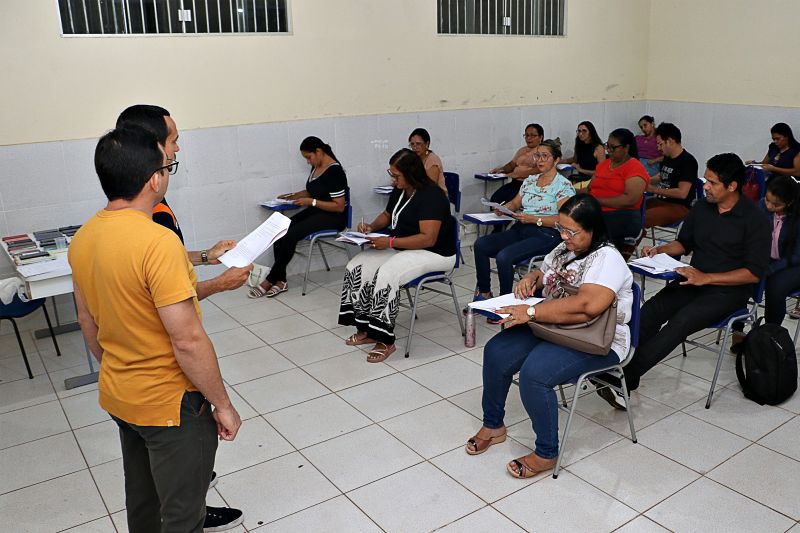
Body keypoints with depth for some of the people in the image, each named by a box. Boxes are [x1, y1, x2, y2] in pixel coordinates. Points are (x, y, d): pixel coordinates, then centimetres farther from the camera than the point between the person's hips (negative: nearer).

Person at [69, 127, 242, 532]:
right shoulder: (158, 242, -28)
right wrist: (222, 404, -16)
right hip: (169, 403, -8)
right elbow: (188, 341, -27)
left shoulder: (83, 238, -2)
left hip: (117, 396, 8)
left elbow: (88, 322, 10)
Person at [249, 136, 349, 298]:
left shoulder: (334, 171, -17)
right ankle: (280, 281, -16)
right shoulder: (316, 167, 9)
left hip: (333, 217, -9)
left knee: (291, 235, -25)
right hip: (316, 212, 9)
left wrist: (311, 202, -20)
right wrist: (293, 196, 10)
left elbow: (339, 206, -19)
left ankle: (270, 281, -12)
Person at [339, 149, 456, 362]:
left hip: (434, 254, -9)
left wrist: (390, 242, -29)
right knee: (357, 267, -9)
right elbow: (387, 215, 25)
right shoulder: (399, 191, 7)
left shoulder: (431, 195, -20)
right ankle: (366, 330, -4)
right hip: (401, 247, 9)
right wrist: (372, 227, 2)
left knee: (386, 274, -32)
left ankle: (384, 340, -20)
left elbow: (428, 239, -26)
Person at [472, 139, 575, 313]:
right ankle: (483, 293, -1)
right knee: (480, 244, -11)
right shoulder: (530, 180, 17)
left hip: (546, 235, -8)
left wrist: (534, 219, -18)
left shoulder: (563, 186, -5)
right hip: (521, 229, 8)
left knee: (503, 256, -29)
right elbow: (515, 203, 23)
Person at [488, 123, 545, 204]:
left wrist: (518, 174, -20)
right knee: (495, 199, -19)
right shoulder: (522, 150, 24)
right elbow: (511, 165, 24)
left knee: (510, 200, -31)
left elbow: (539, 170, -15)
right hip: (515, 183, 7)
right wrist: (501, 169, 2)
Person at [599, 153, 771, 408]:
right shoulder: (701, 208, 8)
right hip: (693, 280, 6)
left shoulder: (753, 218, -9)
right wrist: (660, 250, 0)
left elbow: (755, 273, -12)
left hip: (729, 290, -5)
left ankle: (624, 377, -35)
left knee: (681, 320, -31)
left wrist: (706, 278, -20)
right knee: (650, 310, -24)